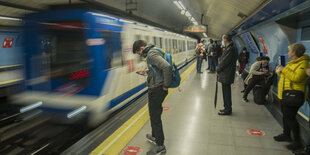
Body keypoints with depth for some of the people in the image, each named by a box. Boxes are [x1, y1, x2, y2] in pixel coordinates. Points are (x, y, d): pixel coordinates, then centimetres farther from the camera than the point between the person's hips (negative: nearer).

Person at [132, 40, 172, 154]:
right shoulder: (154, 52, 12)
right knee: (154, 114, 23)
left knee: (155, 116, 1)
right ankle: (155, 136, 41)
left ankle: (160, 146, 13)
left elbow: (167, 66, -33)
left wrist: (166, 85, -23)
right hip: (157, 89, 10)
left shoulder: (151, 54, -19)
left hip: (156, 90, -10)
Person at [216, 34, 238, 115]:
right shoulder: (229, 48, 13)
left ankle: (227, 110, 10)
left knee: (226, 92, 0)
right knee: (226, 92, 17)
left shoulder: (230, 49, -19)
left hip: (226, 75, -10)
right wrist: (219, 69, 9)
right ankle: (227, 108, 27)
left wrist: (218, 70, -8)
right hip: (226, 74, 10)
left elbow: (224, 62, -19)